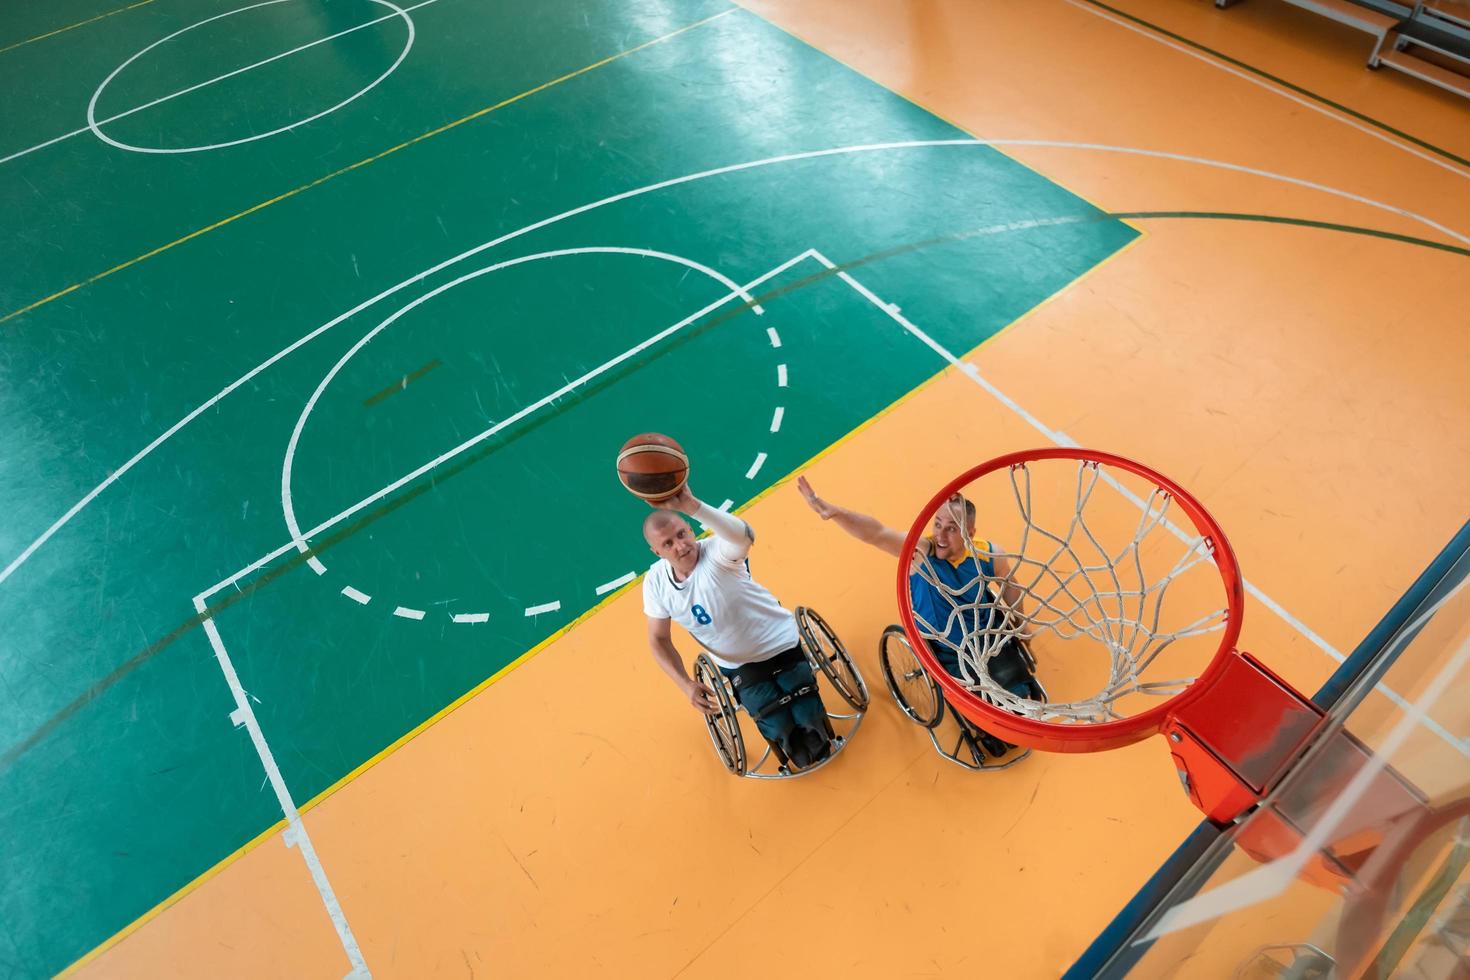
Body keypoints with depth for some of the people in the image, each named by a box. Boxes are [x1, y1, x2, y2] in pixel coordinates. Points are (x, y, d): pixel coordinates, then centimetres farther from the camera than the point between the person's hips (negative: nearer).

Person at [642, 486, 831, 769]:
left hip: (784, 646, -3)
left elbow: (744, 536, -57)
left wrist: (691, 506, -73)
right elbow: (659, 640, -2)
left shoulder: (716, 552, -30)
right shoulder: (655, 582, -15)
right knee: (779, 729, -8)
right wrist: (686, 684, -17)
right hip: (738, 667, 3)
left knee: (809, 718, -5)